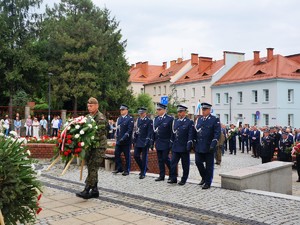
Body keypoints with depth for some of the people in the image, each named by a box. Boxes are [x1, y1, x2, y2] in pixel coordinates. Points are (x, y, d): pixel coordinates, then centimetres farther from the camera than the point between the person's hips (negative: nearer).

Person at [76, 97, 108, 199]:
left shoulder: (100, 118, -11)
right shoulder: (88, 116, 14)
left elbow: (99, 134, -18)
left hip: (98, 147, -8)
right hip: (90, 146, 9)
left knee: (92, 169, -11)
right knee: (91, 169, 11)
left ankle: (87, 191, -10)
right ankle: (94, 190, 19)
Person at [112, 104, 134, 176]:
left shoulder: (130, 119, -7)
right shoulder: (119, 118, 14)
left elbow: (130, 130, -14)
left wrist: (123, 138, -20)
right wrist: (117, 137, 10)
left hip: (126, 141, -6)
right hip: (119, 141, 6)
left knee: (127, 156, 3)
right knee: (116, 154, 5)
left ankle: (127, 170, 13)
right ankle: (119, 168, 18)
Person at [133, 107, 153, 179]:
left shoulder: (149, 121, -8)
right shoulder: (138, 120, 11)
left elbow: (150, 132, -11)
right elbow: (136, 131, 15)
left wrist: (147, 142, -18)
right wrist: (134, 140, 10)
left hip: (145, 142, -6)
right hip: (138, 142, 6)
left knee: (144, 158, 1)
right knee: (136, 156, 5)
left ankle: (143, 173, 11)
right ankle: (144, 168, 25)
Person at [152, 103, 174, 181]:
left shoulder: (170, 119, -8)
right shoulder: (155, 119, 10)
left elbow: (172, 132, -9)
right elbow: (154, 131, 13)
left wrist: (171, 143, -12)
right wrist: (152, 142, 11)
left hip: (166, 143, -6)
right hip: (158, 143, 6)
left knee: (165, 158, -5)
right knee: (160, 160, 9)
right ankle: (161, 176, 17)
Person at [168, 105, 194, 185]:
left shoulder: (189, 122, -4)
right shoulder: (175, 121, 12)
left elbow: (190, 135, -10)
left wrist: (189, 145, -16)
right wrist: (171, 144, 13)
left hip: (184, 148, -5)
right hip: (175, 147, 5)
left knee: (185, 164, 5)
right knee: (173, 162, 0)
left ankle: (184, 180, 15)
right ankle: (173, 178, 8)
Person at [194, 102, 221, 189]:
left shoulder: (215, 120, -5)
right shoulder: (198, 119, 11)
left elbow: (217, 133, -11)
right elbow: (195, 132, 15)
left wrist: (213, 145, -19)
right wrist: (194, 143, 10)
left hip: (209, 147, -5)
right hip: (199, 147, 5)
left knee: (209, 165, 3)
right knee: (198, 162, 4)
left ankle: (207, 183, 14)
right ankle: (204, 177, 27)